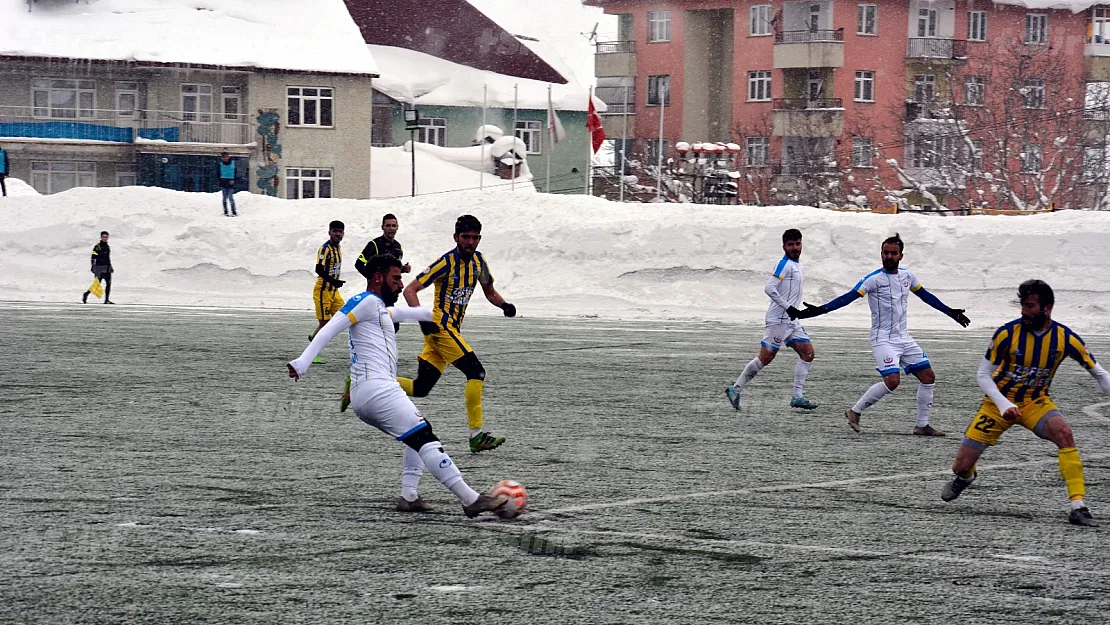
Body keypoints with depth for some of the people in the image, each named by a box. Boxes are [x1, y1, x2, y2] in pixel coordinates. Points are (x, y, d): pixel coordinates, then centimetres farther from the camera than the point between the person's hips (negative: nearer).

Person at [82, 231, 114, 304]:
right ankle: (86, 294, 12)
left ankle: (107, 300, -2)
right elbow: (93, 257, -9)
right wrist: (92, 266, -17)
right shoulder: (97, 246, -5)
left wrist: (110, 267, 24)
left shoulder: (108, 247, 16)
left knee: (108, 283, -3)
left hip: (107, 268, 7)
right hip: (99, 268, -6)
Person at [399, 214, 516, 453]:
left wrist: (504, 305, 0)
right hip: (440, 327, -8)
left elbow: (489, 291, 22)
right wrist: (423, 318, -27)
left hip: (451, 330, 8)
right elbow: (410, 290, -13)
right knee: (476, 372, -17)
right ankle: (477, 435, -15)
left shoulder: (478, 260, 8)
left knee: (420, 388, 7)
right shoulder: (446, 263, -14)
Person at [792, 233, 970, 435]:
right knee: (892, 380, -24)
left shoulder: (907, 276, 6)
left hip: (903, 338, 7)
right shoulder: (874, 279, -13)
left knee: (928, 376, 4)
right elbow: (849, 297, -20)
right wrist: (819, 310, -31)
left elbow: (926, 296, 22)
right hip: (883, 339, -7)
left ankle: (922, 426, 13)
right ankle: (855, 411, -8)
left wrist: (950, 312, 27)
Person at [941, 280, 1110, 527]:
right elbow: (984, 375, -9)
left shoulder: (1066, 338, -15)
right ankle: (964, 477, 39)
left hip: (1035, 402, 0)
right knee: (962, 466, -3)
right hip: (999, 402, 0)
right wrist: (1003, 405, -24)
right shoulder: (1007, 333, -19)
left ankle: (1078, 507, -28)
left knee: (1064, 433, -32)